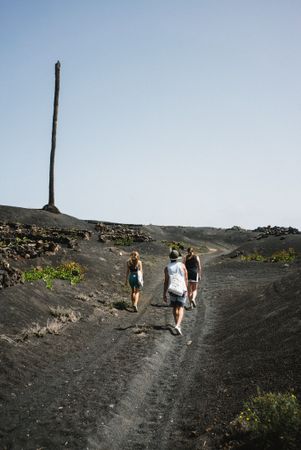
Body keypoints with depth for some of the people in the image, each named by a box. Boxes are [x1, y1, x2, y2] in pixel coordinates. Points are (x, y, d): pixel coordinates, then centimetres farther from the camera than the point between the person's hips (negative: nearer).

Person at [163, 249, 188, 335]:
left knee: (175, 307, 19)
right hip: (182, 289, -1)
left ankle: (177, 325, 28)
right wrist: (186, 290, 16)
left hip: (172, 290, 1)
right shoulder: (182, 265, -3)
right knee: (181, 308, -1)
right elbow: (186, 279, 1)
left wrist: (164, 294, -3)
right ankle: (178, 325, -21)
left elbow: (166, 282, -8)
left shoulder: (167, 268, -5)